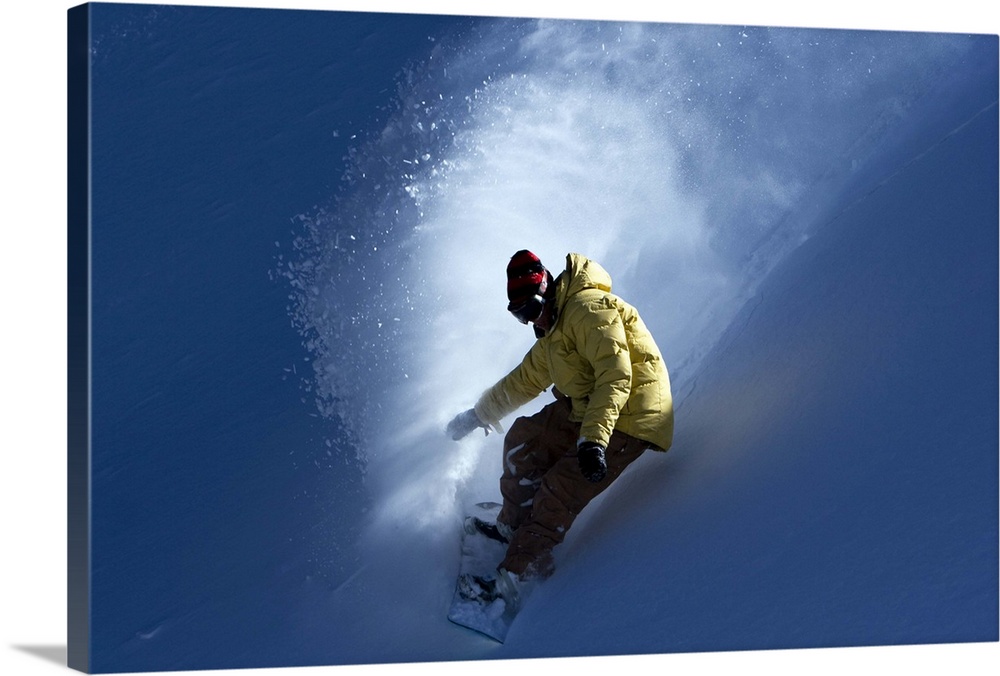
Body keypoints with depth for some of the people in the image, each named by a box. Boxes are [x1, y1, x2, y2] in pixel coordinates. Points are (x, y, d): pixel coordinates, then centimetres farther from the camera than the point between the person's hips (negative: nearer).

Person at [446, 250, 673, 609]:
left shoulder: (588, 309, -18)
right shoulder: (554, 333, 15)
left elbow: (616, 375, -27)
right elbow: (525, 380, 30)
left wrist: (593, 438, -36)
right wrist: (479, 413, 39)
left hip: (625, 420, -10)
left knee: (558, 494, -16)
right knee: (524, 437, 11)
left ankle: (519, 571, -9)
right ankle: (515, 526, 20)